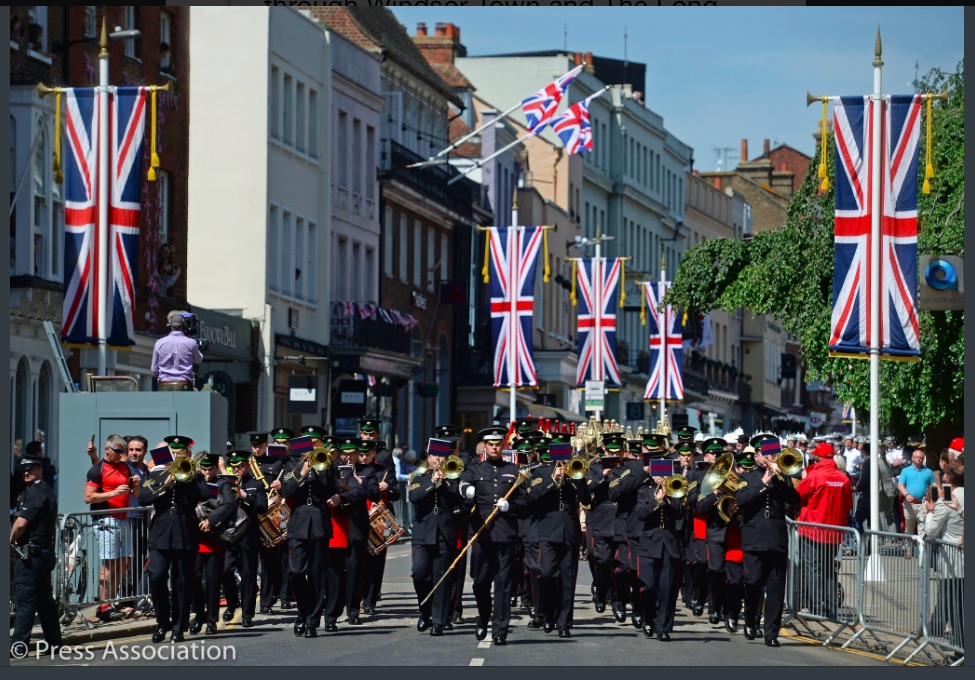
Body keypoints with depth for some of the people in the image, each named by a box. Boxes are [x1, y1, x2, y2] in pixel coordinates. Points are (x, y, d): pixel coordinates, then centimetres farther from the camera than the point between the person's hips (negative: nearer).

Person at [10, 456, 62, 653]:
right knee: (45, 600, 13)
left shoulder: (35, 492, -14)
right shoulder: (47, 491, 18)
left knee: (25, 600, -9)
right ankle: (54, 642, 16)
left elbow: (21, 523, -22)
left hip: (29, 553, -10)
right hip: (45, 551, 10)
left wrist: (11, 540, -3)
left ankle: (19, 643, -9)